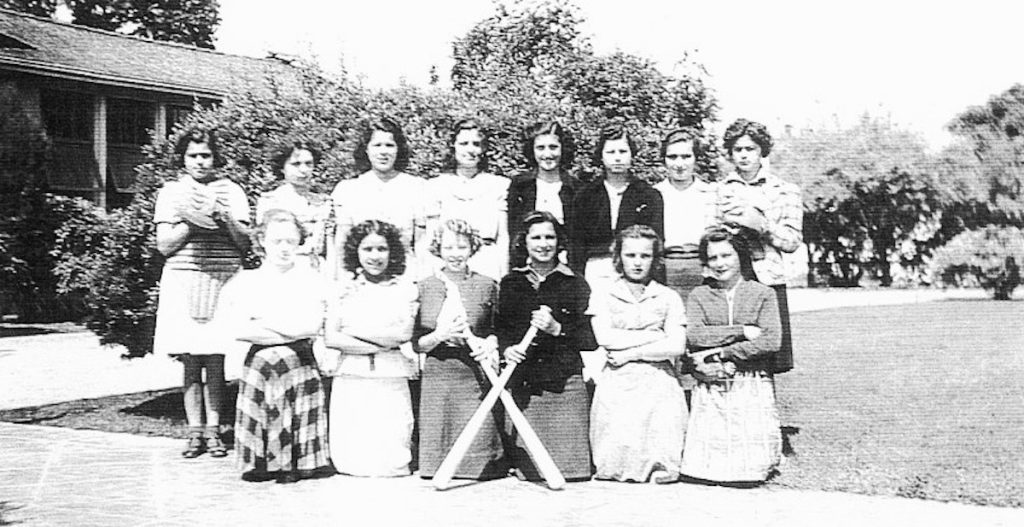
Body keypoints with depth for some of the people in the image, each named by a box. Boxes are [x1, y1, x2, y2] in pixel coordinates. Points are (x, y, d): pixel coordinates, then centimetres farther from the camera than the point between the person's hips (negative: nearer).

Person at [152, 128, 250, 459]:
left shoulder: (231, 191, 8)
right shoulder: (171, 192, 9)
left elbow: (245, 244, 5)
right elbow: (164, 245, 3)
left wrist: (226, 216, -10)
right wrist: (192, 221, -10)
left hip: (223, 281, 0)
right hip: (183, 281, 0)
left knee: (215, 363, -2)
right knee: (191, 364, 2)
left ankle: (213, 431, 6)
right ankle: (195, 432, 8)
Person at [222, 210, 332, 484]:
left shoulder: (310, 279, 5)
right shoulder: (246, 281, 7)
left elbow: (312, 326, -8)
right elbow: (239, 330, -7)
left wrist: (265, 321, -8)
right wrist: (292, 332, -8)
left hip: (300, 367, -1)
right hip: (260, 365, 1)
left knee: (299, 418, -4)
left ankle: (295, 464, 8)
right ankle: (264, 465, 12)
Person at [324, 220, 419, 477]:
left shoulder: (405, 288, 6)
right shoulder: (344, 289, 10)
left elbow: (404, 333, -7)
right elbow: (330, 338, 1)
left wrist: (353, 330, -4)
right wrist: (380, 344, -7)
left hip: (391, 383, -1)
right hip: (349, 382, 1)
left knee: (389, 463, -5)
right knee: (349, 461, -2)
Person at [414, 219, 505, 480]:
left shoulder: (487, 285, 6)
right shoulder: (426, 287, 6)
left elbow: (498, 329, 11)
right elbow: (416, 343, 5)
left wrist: (490, 343, -11)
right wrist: (441, 335, -13)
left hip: (476, 374, -1)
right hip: (437, 375, 1)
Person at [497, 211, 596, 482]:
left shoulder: (575, 284, 5)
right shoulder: (510, 283, 13)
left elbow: (590, 339, 1)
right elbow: (500, 327, 13)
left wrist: (557, 329, -14)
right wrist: (507, 348, -7)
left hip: (565, 384, -2)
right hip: (522, 384, 2)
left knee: (569, 464, -6)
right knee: (526, 469, -1)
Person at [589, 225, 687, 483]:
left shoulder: (668, 298, 10)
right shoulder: (603, 297, 10)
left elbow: (676, 346, -2)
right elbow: (605, 338, -7)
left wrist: (631, 353, -6)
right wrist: (656, 335, -5)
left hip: (659, 385, 0)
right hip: (617, 385, 0)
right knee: (615, 460, -8)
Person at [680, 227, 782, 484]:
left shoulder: (763, 294, 5)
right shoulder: (699, 296, 10)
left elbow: (771, 342, -7)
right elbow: (693, 336, -7)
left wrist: (722, 353, -11)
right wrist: (742, 331, -11)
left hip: (752, 387, -1)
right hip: (711, 388, 1)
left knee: (748, 473, -9)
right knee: (706, 468, -10)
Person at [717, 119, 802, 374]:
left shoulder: (785, 191, 10)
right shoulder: (718, 190, 13)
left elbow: (793, 241, 4)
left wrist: (761, 224, -11)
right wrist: (729, 224, -7)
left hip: (768, 279, 0)